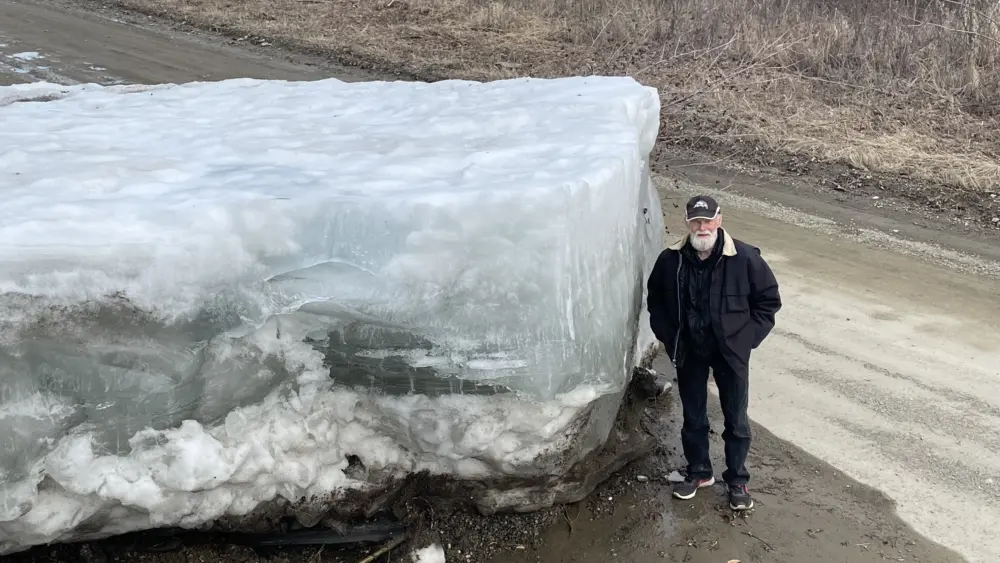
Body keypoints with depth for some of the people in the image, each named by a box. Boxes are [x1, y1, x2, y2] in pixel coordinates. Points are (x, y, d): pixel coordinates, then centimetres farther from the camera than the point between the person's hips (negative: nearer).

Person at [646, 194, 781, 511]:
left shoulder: (744, 258, -17)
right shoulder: (671, 260, -10)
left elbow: (768, 299, -4)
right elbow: (655, 299, 8)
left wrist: (749, 337, -8)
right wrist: (667, 336, 2)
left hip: (731, 353, -2)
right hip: (689, 353, 2)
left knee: (736, 420, 10)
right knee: (693, 417, 16)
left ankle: (737, 481, 27)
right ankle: (699, 472, 36)